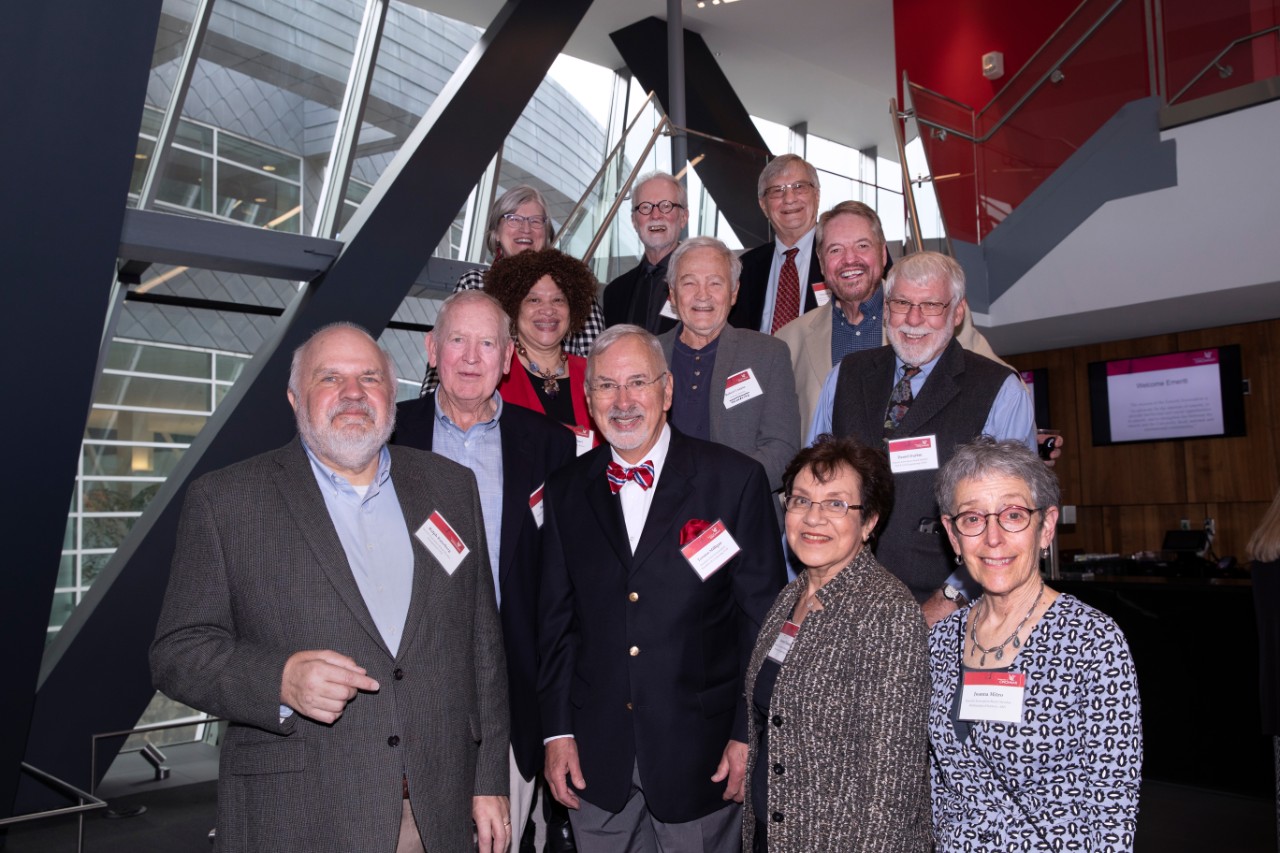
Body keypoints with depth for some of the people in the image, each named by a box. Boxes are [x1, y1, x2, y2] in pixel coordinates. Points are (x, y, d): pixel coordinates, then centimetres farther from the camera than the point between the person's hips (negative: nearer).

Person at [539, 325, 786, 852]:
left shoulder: (735, 481, -7)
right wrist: (557, 731, 3)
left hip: (701, 757, -2)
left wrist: (750, 734, -7)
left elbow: (763, 617, -5)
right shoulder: (566, 491, 4)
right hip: (597, 759, 3)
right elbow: (557, 620, 6)